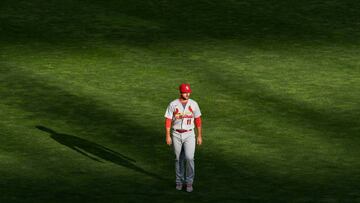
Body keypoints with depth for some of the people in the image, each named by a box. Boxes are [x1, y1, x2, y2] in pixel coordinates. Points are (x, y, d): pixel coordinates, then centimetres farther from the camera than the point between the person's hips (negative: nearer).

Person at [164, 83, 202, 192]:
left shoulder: (193, 104, -2)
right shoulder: (173, 104, -5)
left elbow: (198, 120, 4)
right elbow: (168, 120, -4)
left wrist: (199, 136, 3)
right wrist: (168, 136, -9)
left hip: (189, 135, 0)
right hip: (176, 135, 0)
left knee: (189, 158, -12)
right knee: (179, 159, 9)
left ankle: (189, 182, 0)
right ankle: (179, 181, 22)